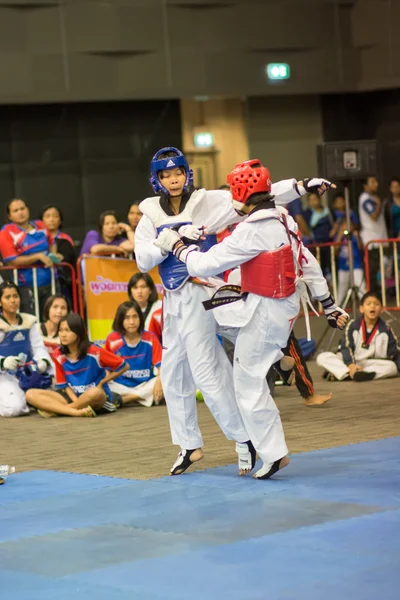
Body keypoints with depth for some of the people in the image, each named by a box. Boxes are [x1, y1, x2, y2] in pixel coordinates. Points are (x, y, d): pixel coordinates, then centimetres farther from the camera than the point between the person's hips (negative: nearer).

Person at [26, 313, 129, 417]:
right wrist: (76, 401, -14)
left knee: (94, 393, -43)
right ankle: (76, 412, -32)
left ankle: (56, 409, -20)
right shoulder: (58, 354, -2)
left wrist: (102, 383, -3)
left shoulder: (94, 352, -14)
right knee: (31, 394, -16)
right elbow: (64, 384, 4)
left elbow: (124, 366, -4)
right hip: (73, 396, 4)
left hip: (98, 396, -4)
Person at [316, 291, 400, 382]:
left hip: (374, 364, 1)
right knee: (322, 358, -19)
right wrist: (351, 365, -29)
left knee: (392, 367, -32)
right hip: (352, 362, -1)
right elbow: (346, 347, -13)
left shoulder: (385, 329, -3)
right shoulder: (353, 325, -7)